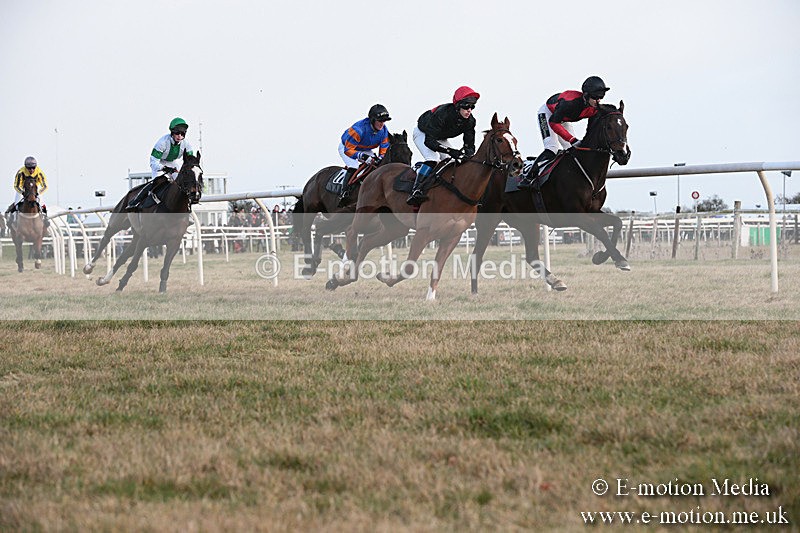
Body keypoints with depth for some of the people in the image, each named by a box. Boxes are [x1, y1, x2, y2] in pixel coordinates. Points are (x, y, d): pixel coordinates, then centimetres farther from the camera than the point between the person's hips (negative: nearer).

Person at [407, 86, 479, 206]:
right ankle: (415, 192, -39)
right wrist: (451, 151, -53)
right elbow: (429, 141, -43)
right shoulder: (442, 114, -41)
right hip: (423, 134, -7)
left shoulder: (470, 121, -22)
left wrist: (468, 154, -43)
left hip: (440, 138, 7)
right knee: (433, 159, -30)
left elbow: (470, 145, -16)